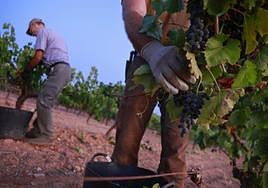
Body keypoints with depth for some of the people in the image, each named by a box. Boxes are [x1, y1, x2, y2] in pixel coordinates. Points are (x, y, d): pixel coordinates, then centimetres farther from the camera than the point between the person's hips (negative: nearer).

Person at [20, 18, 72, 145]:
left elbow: (38, 56, -7)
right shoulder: (52, 34, 33)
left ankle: (46, 136, -13)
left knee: (43, 101, -13)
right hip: (64, 70, 10)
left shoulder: (42, 32, 4)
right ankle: (38, 131, 9)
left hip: (58, 70, -10)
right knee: (45, 101, 8)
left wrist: (26, 71, 5)